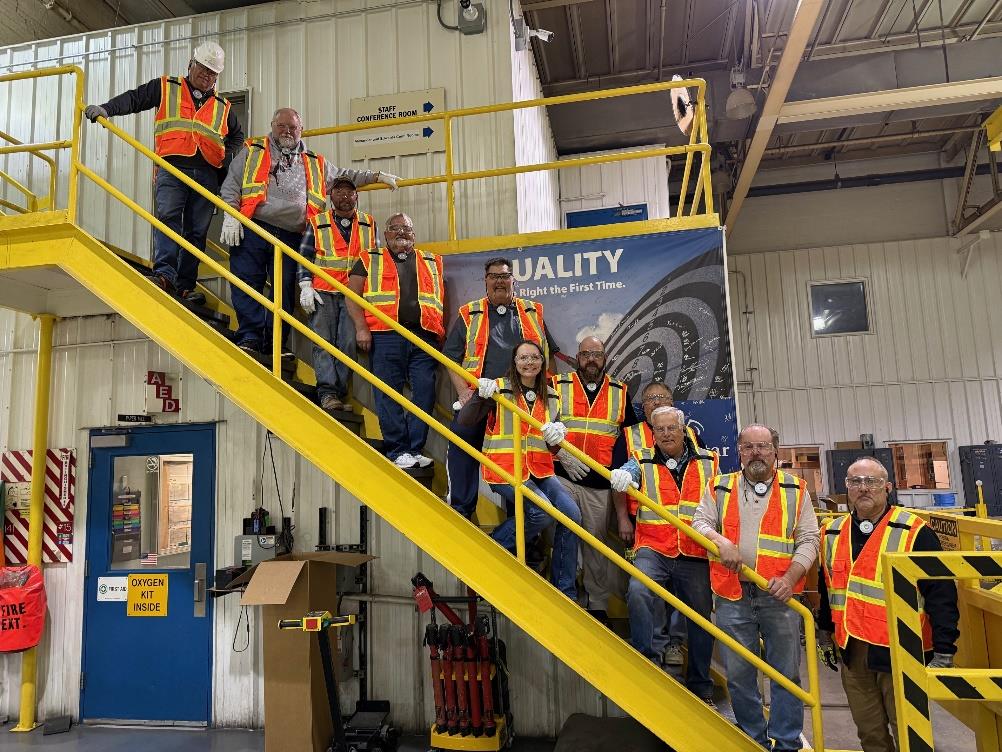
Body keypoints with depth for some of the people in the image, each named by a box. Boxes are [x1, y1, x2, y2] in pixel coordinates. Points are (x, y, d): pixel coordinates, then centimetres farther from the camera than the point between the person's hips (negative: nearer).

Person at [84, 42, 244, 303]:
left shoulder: (222, 106, 23)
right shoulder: (165, 88, 16)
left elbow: (237, 135, 34)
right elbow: (134, 99, 8)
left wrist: (228, 158, 16)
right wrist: (106, 109, -9)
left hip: (207, 174, 3)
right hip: (172, 167, -2)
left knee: (197, 231, -1)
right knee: (168, 217, -21)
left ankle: (185, 286, 0)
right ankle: (164, 274, -29)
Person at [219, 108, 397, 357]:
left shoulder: (315, 164, 25)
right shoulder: (252, 151, 16)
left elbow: (344, 177, 35)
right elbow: (232, 184, 9)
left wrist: (377, 176, 29)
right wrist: (230, 215, -5)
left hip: (291, 237, 2)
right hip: (252, 229, -2)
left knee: (285, 289, -1)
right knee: (247, 284, -9)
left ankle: (276, 342, 5)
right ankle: (250, 336, -4)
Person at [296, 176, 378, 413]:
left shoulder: (369, 224, 14)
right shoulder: (317, 223, 10)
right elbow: (304, 256, 8)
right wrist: (305, 287, -3)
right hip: (323, 293, -1)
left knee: (348, 342, -7)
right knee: (323, 342, -8)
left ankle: (339, 393, -2)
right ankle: (327, 392, -9)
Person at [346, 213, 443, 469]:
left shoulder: (431, 263, 22)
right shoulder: (370, 261, 14)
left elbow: (441, 300, 21)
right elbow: (352, 294, 5)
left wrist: (441, 334, 11)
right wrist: (361, 327, -8)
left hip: (423, 336, 2)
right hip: (385, 336, -2)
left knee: (425, 393, -3)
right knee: (388, 395, -3)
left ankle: (416, 449, 7)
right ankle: (397, 451, 4)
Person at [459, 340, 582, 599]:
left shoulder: (551, 397, 13)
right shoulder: (500, 388, -1)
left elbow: (554, 445, 14)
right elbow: (465, 420, -9)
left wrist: (557, 436, -10)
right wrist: (480, 396, -26)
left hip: (540, 470, 5)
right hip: (505, 468, -5)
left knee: (571, 512, -13)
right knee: (542, 512, -26)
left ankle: (565, 591, 2)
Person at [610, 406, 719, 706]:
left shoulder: (708, 462, 10)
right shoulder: (644, 461, 5)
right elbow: (628, 471, -16)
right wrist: (621, 475, -40)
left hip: (695, 555, 2)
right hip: (653, 549, -2)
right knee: (638, 591, -29)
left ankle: (701, 687, 28)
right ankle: (647, 661, -12)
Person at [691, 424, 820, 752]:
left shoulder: (795, 490, 5)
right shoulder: (720, 488, 8)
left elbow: (809, 539, 2)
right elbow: (700, 523, 4)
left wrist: (790, 578, -11)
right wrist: (721, 542, -17)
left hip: (779, 596, -1)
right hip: (732, 595, 1)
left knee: (786, 675, 8)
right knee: (738, 675, 9)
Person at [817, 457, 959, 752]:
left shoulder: (914, 532, -9)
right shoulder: (832, 534, 7)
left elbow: (941, 594, -11)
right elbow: (827, 589, 18)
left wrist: (943, 651, -14)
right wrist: (825, 635, 23)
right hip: (852, 652, 5)